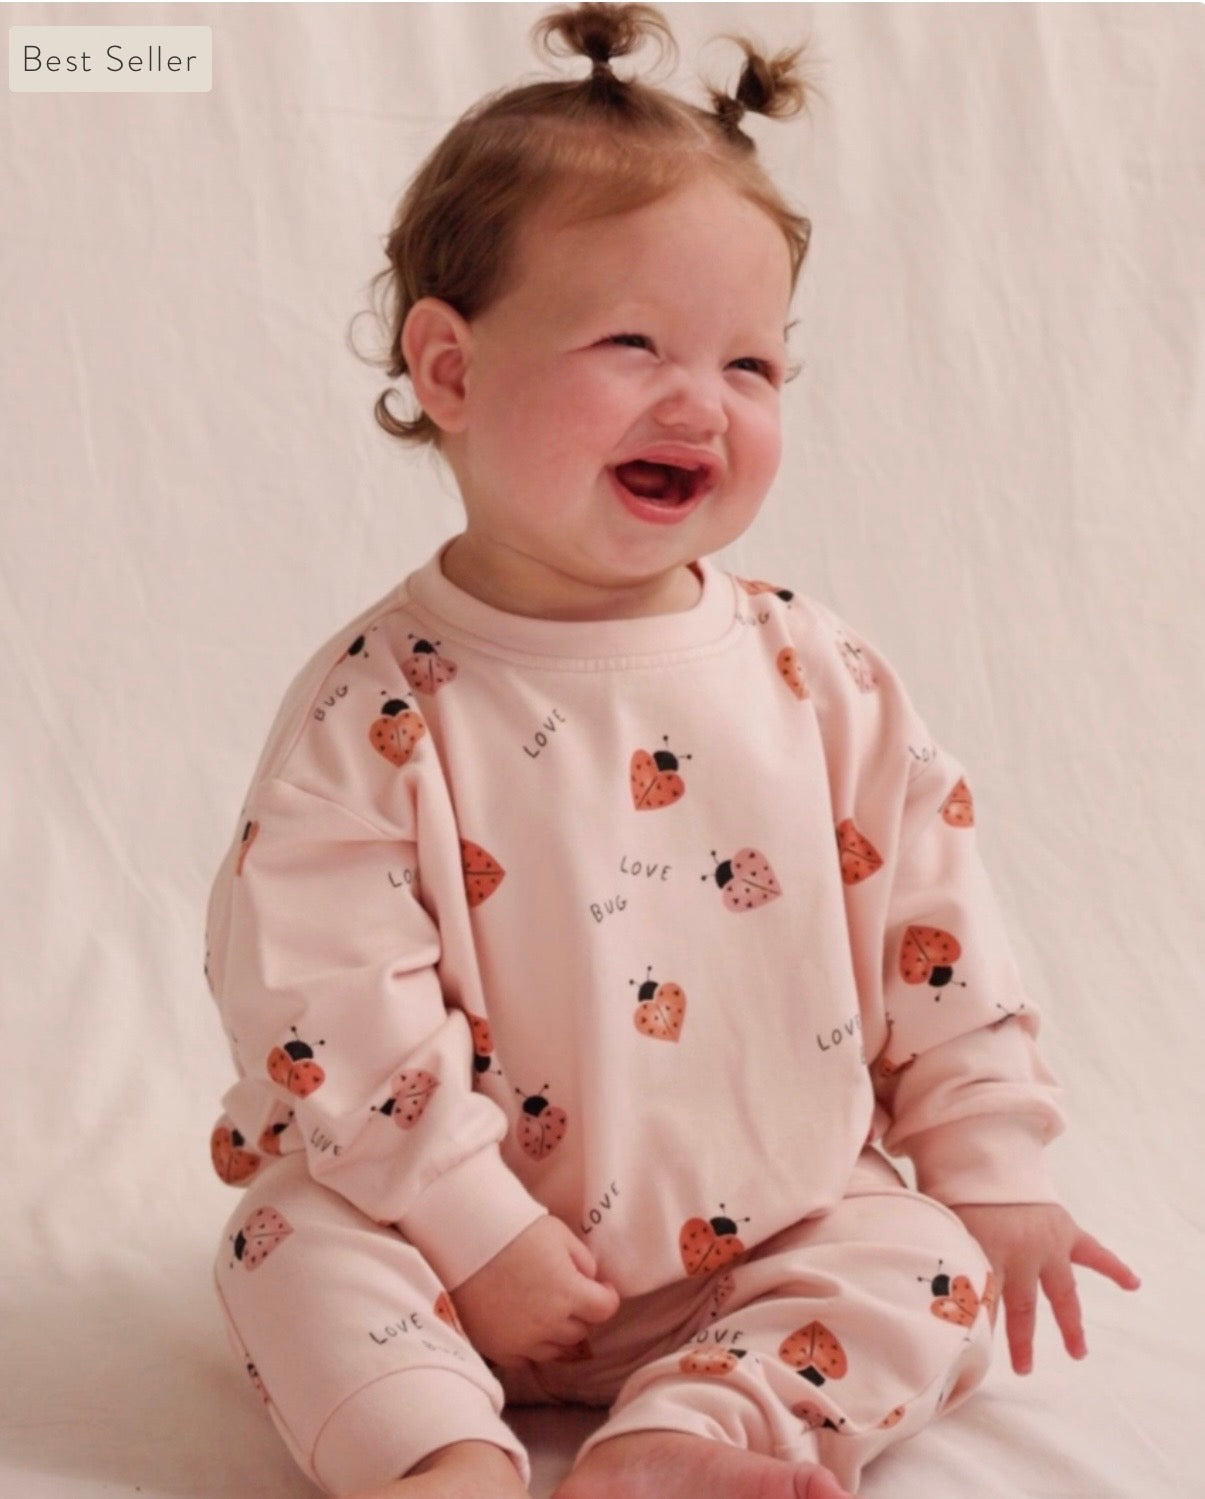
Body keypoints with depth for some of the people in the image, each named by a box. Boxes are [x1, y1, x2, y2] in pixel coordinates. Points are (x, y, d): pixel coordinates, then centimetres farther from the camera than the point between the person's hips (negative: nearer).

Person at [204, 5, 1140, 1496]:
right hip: (495, 1257, -2)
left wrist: (991, 1173, 4)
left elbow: (933, 928, 4)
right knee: (293, 1241, -21)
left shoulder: (819, 674, -3)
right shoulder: (382, 704, -13)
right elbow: (327, 993, -15)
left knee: (933, 1275, -17)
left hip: (787, 1226, 3)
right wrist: (473, 1228, -16)